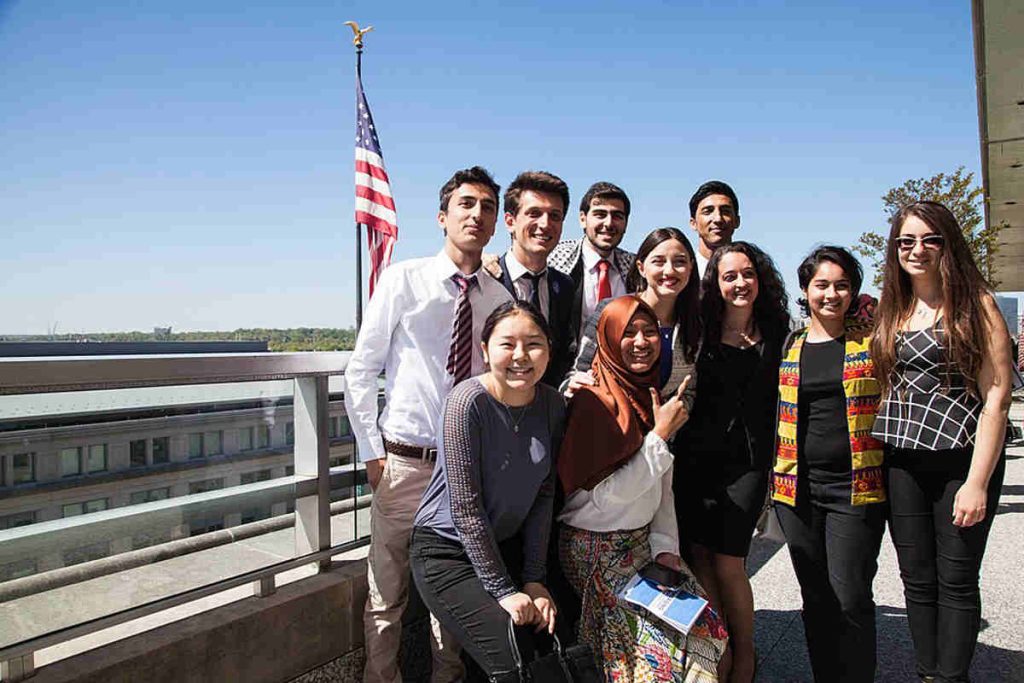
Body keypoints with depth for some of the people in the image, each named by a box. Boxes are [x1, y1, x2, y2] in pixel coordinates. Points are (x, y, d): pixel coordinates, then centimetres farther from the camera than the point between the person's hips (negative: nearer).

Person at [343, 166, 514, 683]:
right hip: (404, 463, -2)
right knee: (387, 597, 9)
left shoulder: (500, 299, 3)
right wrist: (372, 452, -5)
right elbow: (360, 372, -1)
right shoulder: (402, 279, -4)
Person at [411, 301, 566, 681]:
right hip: (447, 550, -6)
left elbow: (543, 495, 1)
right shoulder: (468, 401, -22)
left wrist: (534, 579, -4)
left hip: (507, 545, 6)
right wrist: (504, 592, -17)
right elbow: (466, 508, -20)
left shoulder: (552, 404, -3)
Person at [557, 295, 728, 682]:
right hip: (595, 548, -7)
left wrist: (665, 546, -4)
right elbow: (605, 495, -21)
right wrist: (661, 435, -19)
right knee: (662, 640, -13)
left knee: (703, 624, -3)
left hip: (642, 541, 7)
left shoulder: (651, 396, 5)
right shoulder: (594, 400, -19)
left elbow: (663, 486, 7)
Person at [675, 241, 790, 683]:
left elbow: (781, 399, 10)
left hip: (748, 460, -1)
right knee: (699, 555, 2)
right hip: (696, 456, 1)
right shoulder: (700, 329, 2)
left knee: (727, 562, -4)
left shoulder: (775, 332, 4)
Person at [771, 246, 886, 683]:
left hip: (856, 487, -3)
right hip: (798, 486, 3)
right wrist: (777, 476, 9)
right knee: (815, 598, 12)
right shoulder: (788, 347, 8)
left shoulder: (871, 340, 2)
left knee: (850, 598, -3)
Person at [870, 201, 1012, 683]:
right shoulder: (889, 312, 10)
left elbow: (997, 395, -10)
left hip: (962, 460, -4)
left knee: (956, 580, 5)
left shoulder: (975, 304, -5)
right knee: (917, 580, 11)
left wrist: (978, 482, -14)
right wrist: (874, 454, 2)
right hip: (902, 462, 4)